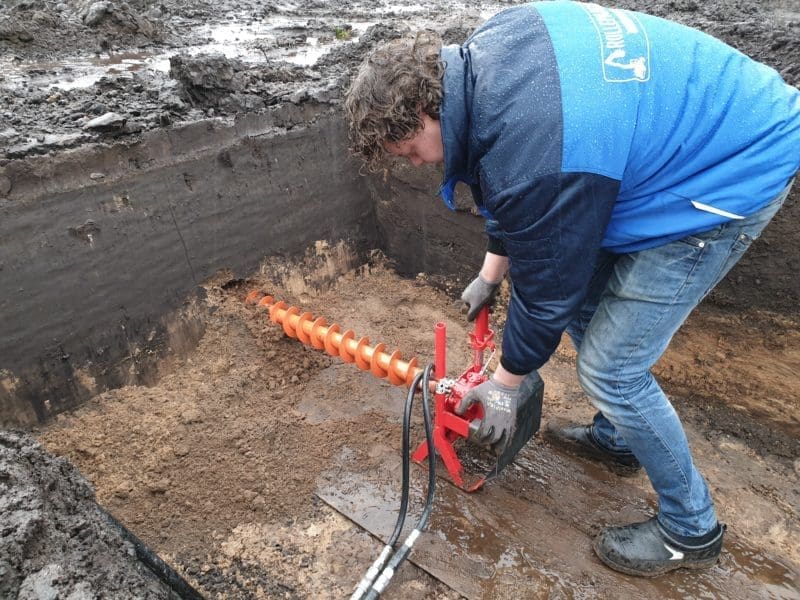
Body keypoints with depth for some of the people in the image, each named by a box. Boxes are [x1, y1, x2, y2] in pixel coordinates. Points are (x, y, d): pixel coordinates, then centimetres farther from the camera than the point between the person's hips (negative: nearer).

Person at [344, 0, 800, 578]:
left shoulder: (533, 155, -34)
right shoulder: (481, 52, -6)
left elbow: (546, 288, -19)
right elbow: (516, 201, 8)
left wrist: (505, 384, -1)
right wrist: (491, 272, 14)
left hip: (730, 179, -9)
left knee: (611, 367, -7)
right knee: (585, 307, 14)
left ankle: (691, 529, 18)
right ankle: (616, 437, 39)